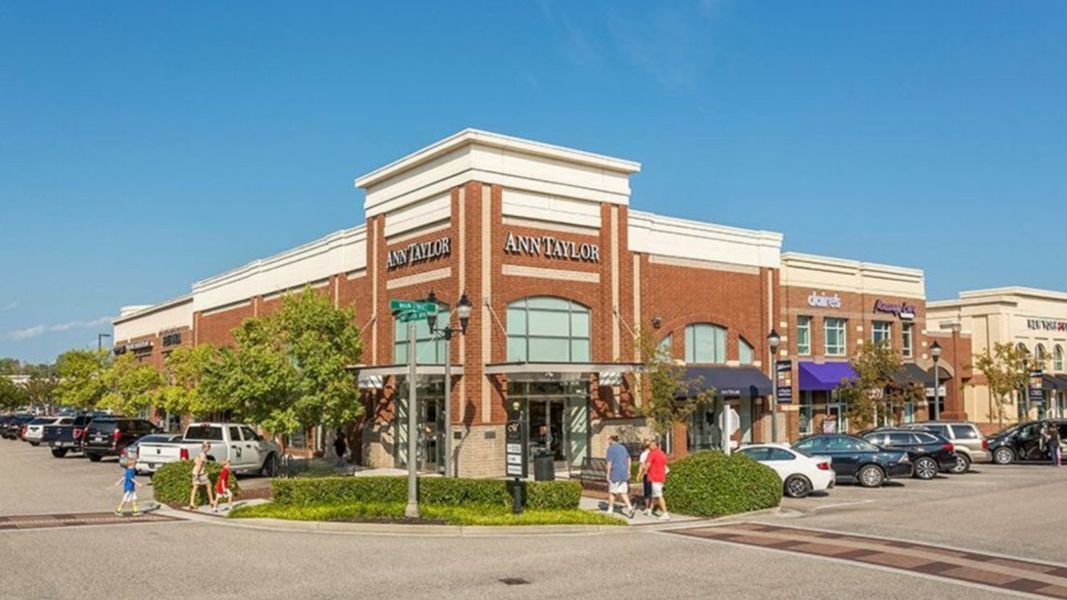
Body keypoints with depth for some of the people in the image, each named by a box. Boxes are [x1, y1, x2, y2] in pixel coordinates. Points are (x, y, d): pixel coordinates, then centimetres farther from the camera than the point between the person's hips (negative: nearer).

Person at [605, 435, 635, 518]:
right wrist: (628, 471, 22)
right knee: (623, 492, 6)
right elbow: (628, 459, 17)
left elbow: (609, 462, -14)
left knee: (612, 492, 9)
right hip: (624, 474, 6)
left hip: (615, 474, -6)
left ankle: (610, 510, 17)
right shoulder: (623, 447, 13)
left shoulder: (610, 449, -8)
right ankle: (629, 507, -13)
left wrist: (608, 474, -8)